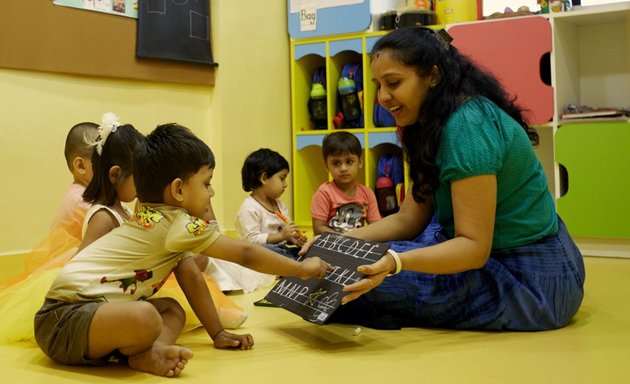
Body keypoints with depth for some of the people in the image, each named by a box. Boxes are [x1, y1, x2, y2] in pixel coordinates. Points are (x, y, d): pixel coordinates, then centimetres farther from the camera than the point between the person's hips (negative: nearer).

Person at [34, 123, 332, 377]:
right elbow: (246, 254, -5)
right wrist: (301, 269, 7)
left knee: (172, 309, 18)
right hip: (67, 320, -11)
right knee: (145, 318, -38)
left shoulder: (155, 216, 16)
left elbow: (190, 275, 17)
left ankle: (147, 354, -12)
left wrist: (217, 333, 19)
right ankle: (142, 352, -4)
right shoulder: (179, 223, -11)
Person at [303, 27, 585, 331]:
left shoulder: (467, 126, -23)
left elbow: (474, 247, -27)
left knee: (359, 273, -17)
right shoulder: (432, 127, 7)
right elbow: (408, 220, 5)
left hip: (532, 279, -10)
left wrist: (393, 262, -40)